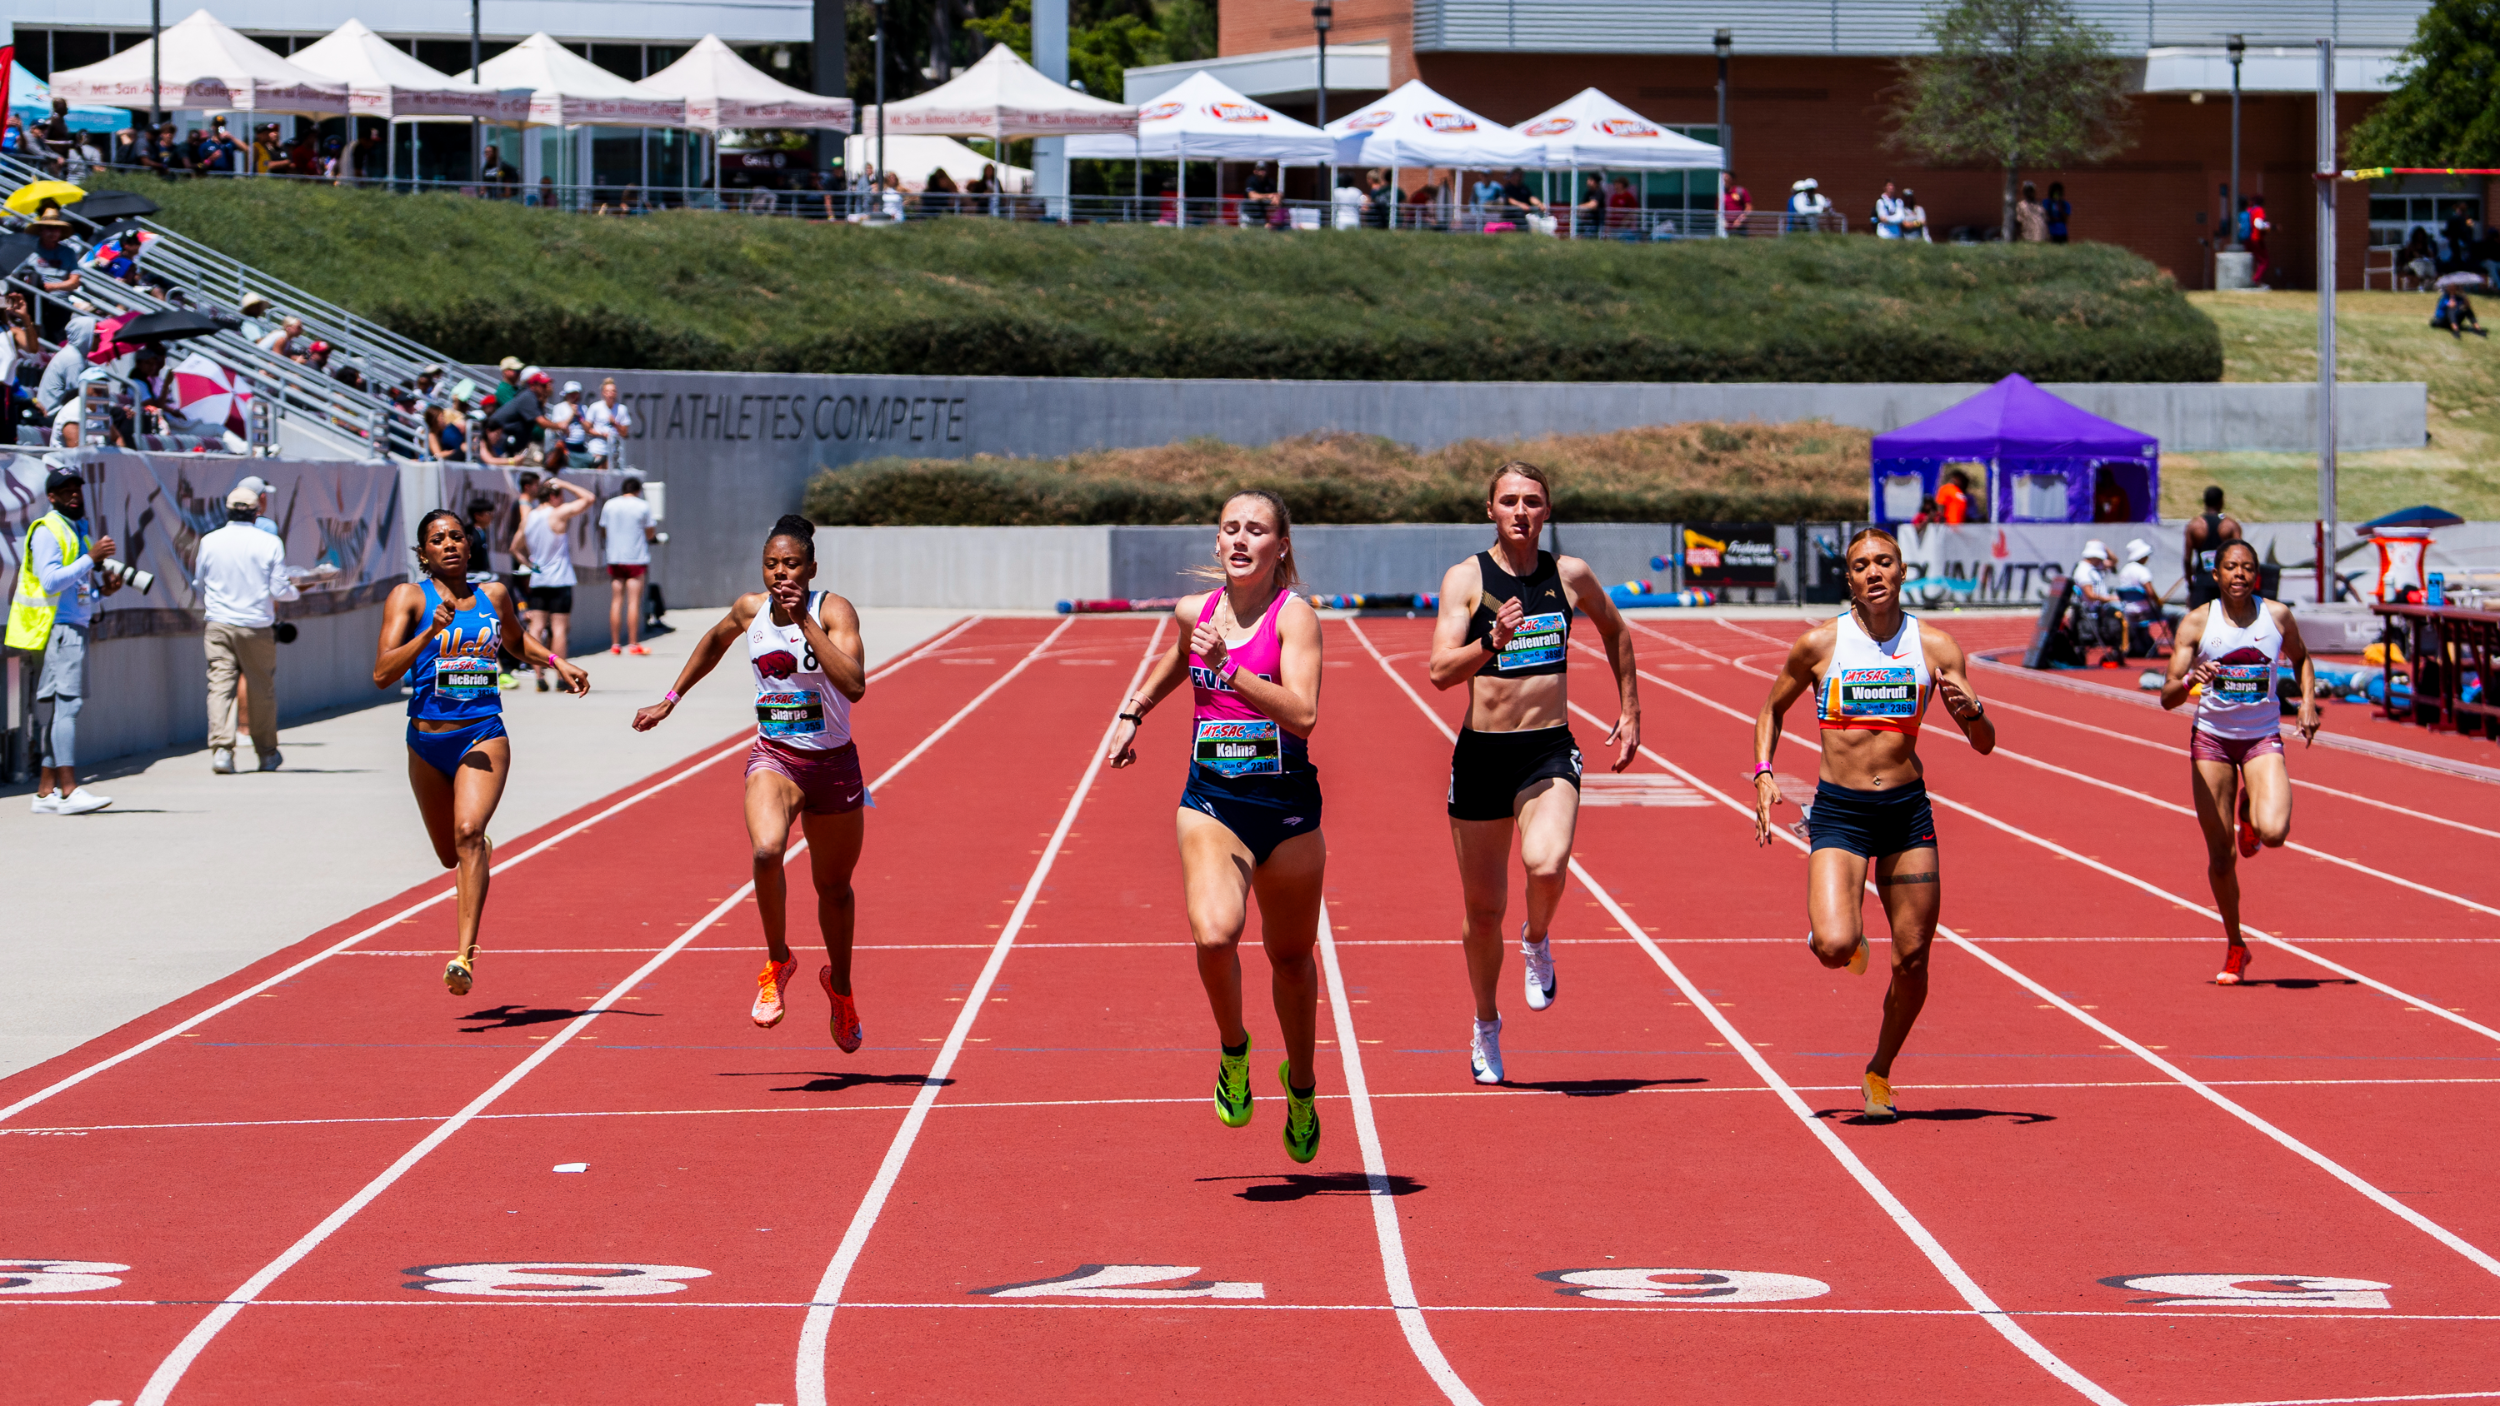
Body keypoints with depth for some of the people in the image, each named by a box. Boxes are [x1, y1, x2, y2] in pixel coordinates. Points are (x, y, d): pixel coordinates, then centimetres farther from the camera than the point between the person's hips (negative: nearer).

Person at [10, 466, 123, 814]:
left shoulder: (78, 531, 22)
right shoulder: (47, 531, -8)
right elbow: (51, 581, -20)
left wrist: (102, 588, 8)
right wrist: (91, 558, -21)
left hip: (75, 625, 10)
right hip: (58, 628, -10)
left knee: (53, 707, 8)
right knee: (67, 702, -16)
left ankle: (46, 791, 7)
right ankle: (68, 790, -22)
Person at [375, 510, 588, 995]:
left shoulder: (493, 596, 8)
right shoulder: (409, 597, -2)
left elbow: (515, 639, 32)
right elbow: (383, 673, -12)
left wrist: (556, 662, 15)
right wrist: (430, 634, -24)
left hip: (483, 736, -1)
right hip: (428, 741, 1)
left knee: (468, 832, -24)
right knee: (450, 854, 14)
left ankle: (466, 955, -30)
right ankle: (481, 849, 54)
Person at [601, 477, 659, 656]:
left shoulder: (610, 505, 5)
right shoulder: (643, 506, -5)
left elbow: (603, 532, 11)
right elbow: (650, 534, -4)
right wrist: (654, 532, 18)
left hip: (614, 559, 3)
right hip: (636, 559, -3)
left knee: (616, 601, 7)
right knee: (634, 602, -2)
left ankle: (615, 644, 6)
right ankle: (633, 644, -3)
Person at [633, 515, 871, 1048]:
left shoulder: (834, 611, -14)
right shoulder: (750, 609, -2)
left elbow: (855, 685, -30)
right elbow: (715, 639, 23)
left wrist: (806, 622, -32)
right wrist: (672, 698, 26)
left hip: (833, 763, -1)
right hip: (773, 758, 1)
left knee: (834, 888, 14)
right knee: (767, 850, -30)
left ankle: (839, 985, 42)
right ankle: (777, 963, -8)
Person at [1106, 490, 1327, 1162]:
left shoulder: (1295, 616, -10)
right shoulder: (1193, 612, 4)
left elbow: (1303, 713, -24)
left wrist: (1230, 670, -30)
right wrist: (1132, 712, 20)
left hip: (1287, 806, -2)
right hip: (1210, 799, 2)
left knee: (1290, 955, 12)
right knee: (1213, 934, -23)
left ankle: (1301, 1086, 36)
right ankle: (1233, 1049, 4)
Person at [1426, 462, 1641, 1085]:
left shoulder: (1570, 575, 3)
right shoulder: (1466, 579, -5)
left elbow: (1615, 633, 24)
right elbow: (1440, 671, -16)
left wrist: (1629, 711, 23)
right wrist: (1491, 643, -33)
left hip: (1550, 753, 0)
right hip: (1482, 753, 0)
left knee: (1546, 865, -29)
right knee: (1484, 908, 8)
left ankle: (1537, 941, 6)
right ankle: (1486, 1025, 32)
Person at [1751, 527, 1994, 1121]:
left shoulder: (1934, 646, 1)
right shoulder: (1820, 643, -3)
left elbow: (1984, 744, 3)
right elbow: (1772, 710, 14)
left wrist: (1970, 711, -19)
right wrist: (1764, 773, -2)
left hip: (1907, 809, 2)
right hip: (1838, 811, -2)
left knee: (1912, 960, 4)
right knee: (1835, 948, -22)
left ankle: (1880, 1073, 28)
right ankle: (1839, 932, 17)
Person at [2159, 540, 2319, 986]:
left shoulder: (2278, 617, -4)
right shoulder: (2197, 623, -8)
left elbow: (2301, 659, 19)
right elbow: (2167, 697, -12)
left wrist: (2308, 702, 2)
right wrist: (2188, 681, -34)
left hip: (2263, 738, 0)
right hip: (2212, 737, 0)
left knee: (2274, 832, -24)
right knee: (2221, 857, 1)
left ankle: (2251, 814, 15)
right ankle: (2234, 946, 22)